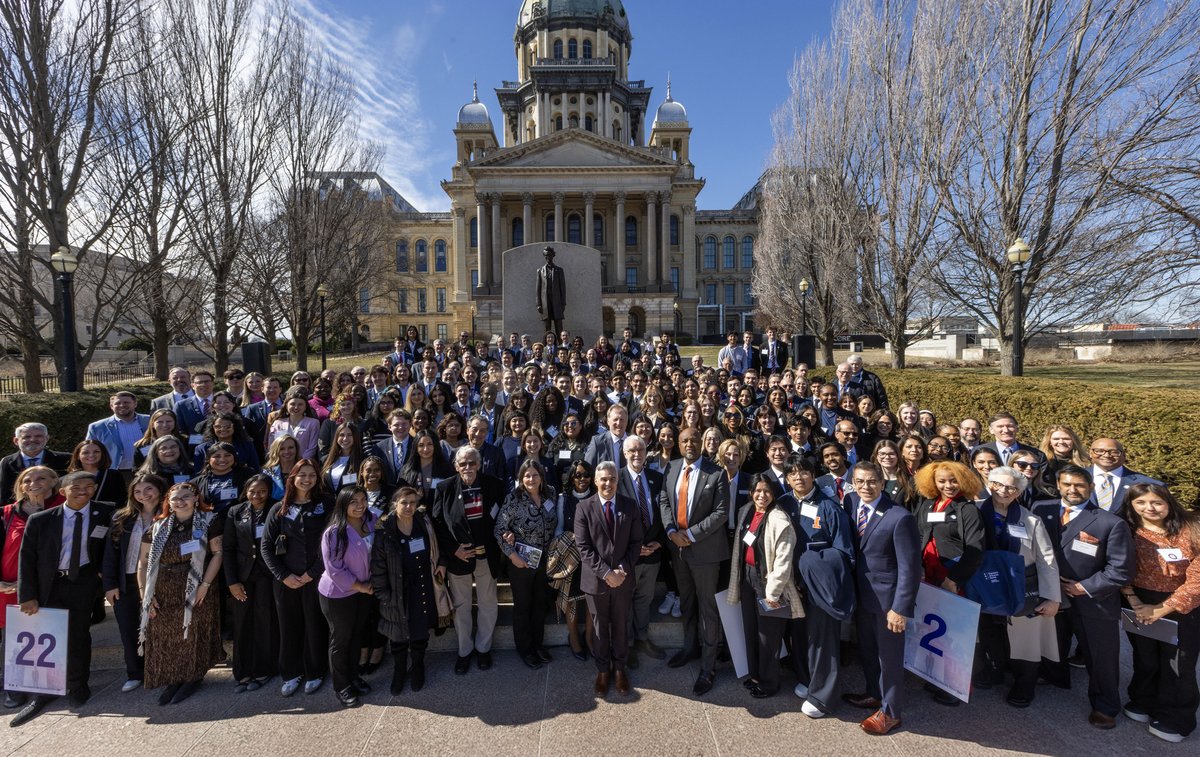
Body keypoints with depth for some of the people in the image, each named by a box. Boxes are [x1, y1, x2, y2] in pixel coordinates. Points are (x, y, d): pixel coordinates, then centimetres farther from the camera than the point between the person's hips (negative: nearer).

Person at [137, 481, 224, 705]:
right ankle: (173, 679, 27)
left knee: (194, 635, 5)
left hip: (196, 593, -3)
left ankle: (193, 678, 24)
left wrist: (205, 584, -15)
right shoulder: (159, 527, 5)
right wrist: (145, 594, -1)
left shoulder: (209, 521, -5)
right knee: (164, 637, 8)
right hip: (164, 595, 3)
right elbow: (144, 562, 7)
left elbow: (218, 553, -9)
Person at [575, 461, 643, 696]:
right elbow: (584, 547, -10)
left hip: (623, 578, 2)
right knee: (600, 627, 14)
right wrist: (605, 572, -17)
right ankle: (603, 670, 35)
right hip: (596, 579, -1)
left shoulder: (630, 506, -3)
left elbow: (636, 542, -1)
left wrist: (623, 569, -13)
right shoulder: (584, 508, -9)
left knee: (621, 626, 16)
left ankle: (619, 667, 38)